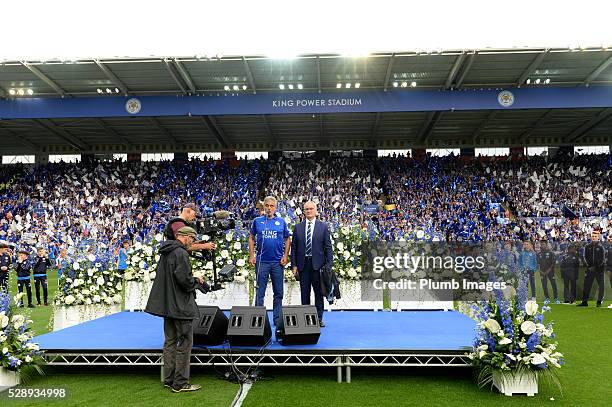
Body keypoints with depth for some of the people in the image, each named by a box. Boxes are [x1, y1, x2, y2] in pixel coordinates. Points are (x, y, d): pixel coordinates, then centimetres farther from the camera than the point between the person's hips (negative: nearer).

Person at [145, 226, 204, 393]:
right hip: (181, 306, -9)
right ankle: (180, 383, 4)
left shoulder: (165, 253, 12)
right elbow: (185, 280, -24)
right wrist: (197, 280, -4)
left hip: (166, 304, 9)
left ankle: (169, 379, 23)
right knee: (185, 343, -1)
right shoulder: (181, 253, -17)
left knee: (170, 341, 15)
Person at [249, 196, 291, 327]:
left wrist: (286, 256, -2)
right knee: (260, 291, 5)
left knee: (278, 292, 9)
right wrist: (251, 255, -1)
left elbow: (287, 239, 8)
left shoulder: (281, 222, 3)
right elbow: (251, 238, 8)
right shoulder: (257, 221, 2)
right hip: (262, 261, -1)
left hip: (278, 262, 1)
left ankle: (277, 319, 21)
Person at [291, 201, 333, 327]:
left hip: (318, 264, -1)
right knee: (304, 293, 7)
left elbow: (328, 247, 1)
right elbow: (293, 247, 7)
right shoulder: (298, 227, 8)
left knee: (319, 292, 4)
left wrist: (329, 265, -5)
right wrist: (294, 265, 1)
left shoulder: (324, 226, 3)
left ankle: (319, 318, 14)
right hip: (302, 264, 1)